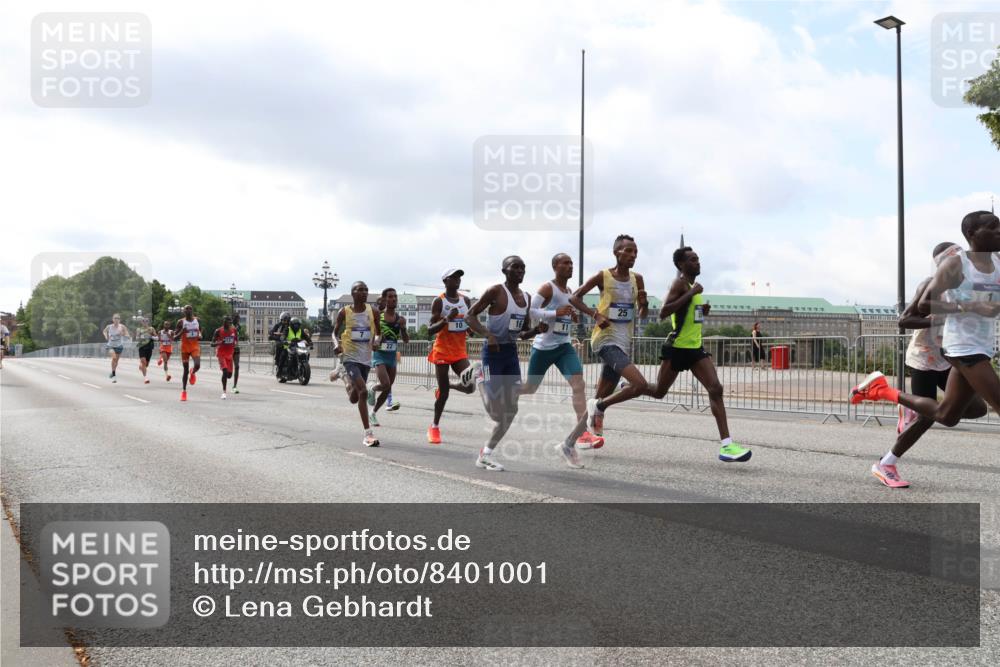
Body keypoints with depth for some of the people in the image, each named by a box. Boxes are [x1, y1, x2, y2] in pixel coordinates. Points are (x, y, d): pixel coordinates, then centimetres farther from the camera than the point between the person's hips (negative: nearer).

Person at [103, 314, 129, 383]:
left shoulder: (122, 327, -8)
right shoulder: (109, 327, -3)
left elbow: (127, 335, -9)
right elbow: (105, 331, 18)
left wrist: (122, 333, -28)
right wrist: (106, 336, 0)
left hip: (119, 345, 1)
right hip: (111, 345, -1)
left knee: (116, 360, 11)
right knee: (114, 357, -24)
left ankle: (113, 374, 33)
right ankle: (113, 374, -13)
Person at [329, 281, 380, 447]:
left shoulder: (373, 312, 1)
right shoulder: (344, 312, -4)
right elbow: (335, 332, 8)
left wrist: (376, 341, -12)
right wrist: (337, 344, -13)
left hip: (366, 358, 4)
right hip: (349, 357, -4)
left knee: (355, 398, 13)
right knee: (363, 392, -22)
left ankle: (342, 373, 44)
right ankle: (368, 434, -16)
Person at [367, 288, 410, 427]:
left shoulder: (400, 318, 4)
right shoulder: (377, 316, -7)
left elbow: (406, 340, 5)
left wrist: (403, 327, -12)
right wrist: (374, 342, -17)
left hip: (392, 356, 5)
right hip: (379, 354, -5)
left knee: (388, 389, 8)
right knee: (385, 385, -22)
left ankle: (374, 413, 29)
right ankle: (371, 388, 13)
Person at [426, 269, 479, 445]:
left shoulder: (466, 301, 6)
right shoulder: (439, 302, -8)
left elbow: (472, 328, 14)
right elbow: (430, 331, -11)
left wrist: (471, 327, -10)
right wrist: (447, 319, -25)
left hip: (460, 352, 4)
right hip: (442, 351, -4)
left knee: (470, 387, -10)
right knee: (444, 393, -1)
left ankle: (443, 388, 22)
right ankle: (434, 427, 19)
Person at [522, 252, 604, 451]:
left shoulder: (570, 292, 13)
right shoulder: (547, 288, -11)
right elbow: (529, 311, -21)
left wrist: (573, 317, 8)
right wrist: (556, 313, -27)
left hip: (564, 346, 6)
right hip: (543, 347, -6)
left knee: (578, 383, -14)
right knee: (530, 388, 8)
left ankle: (583, 434, -20)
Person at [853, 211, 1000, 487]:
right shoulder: (955, 264, -11)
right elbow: (924, 304, -16)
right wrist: (972, 307, -23)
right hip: (964, 347, -8)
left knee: (946, 414, 14)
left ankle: (884, 391, 25)